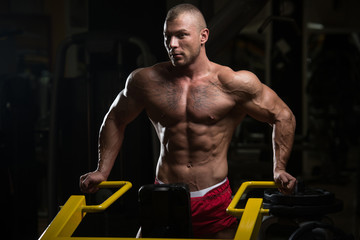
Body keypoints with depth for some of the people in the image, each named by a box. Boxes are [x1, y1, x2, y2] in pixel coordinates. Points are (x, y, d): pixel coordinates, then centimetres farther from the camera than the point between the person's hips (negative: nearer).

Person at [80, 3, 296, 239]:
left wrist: (279, 169, 0)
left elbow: (283, 116, 5)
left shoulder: (232, 84, -6)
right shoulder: (147, 81, 1)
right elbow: (116, 119, 18)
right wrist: (102, 171, 14)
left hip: (215, 201, -1)